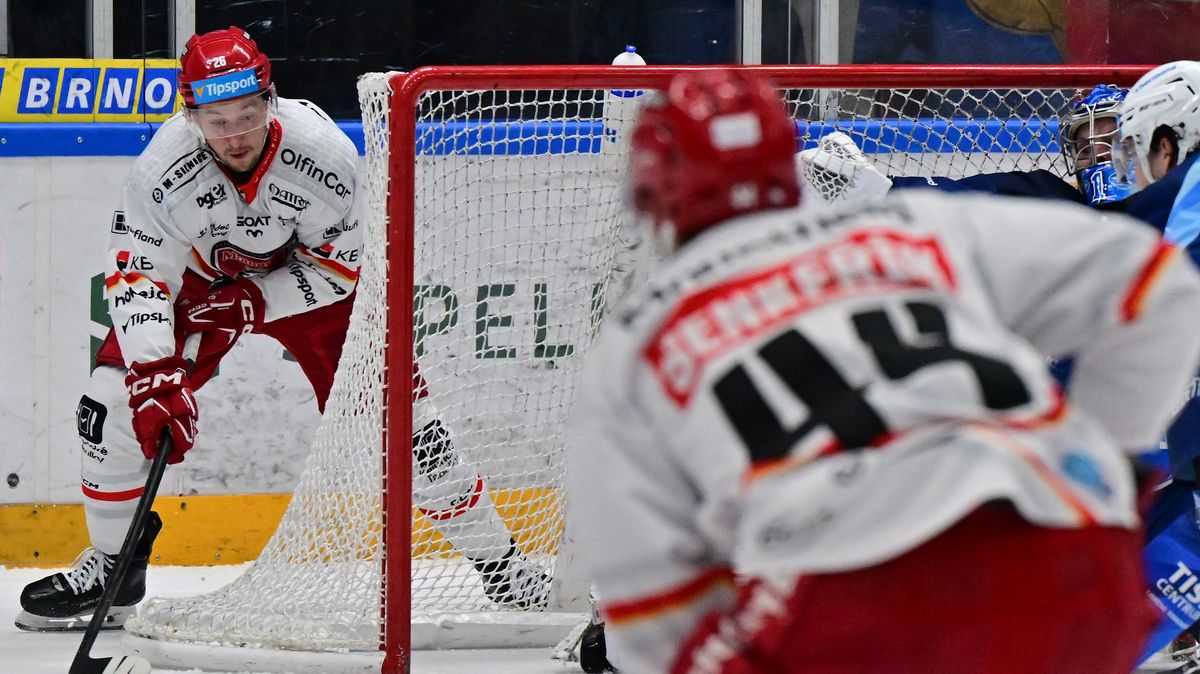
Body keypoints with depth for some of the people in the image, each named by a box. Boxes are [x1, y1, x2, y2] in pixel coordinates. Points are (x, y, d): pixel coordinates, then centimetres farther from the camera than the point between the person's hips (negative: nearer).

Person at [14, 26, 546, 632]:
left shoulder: (322, 153, -32)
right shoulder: (164, 169, -31)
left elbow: (347, 258, -19)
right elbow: (139, 277, -29)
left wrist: (254, 304, -28)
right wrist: (156, 374, -41)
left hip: (310, 278, -1)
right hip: (199, 278, 1)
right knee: (119, 398, -12)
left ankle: (502, 567, 4)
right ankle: (111, 569, 7)